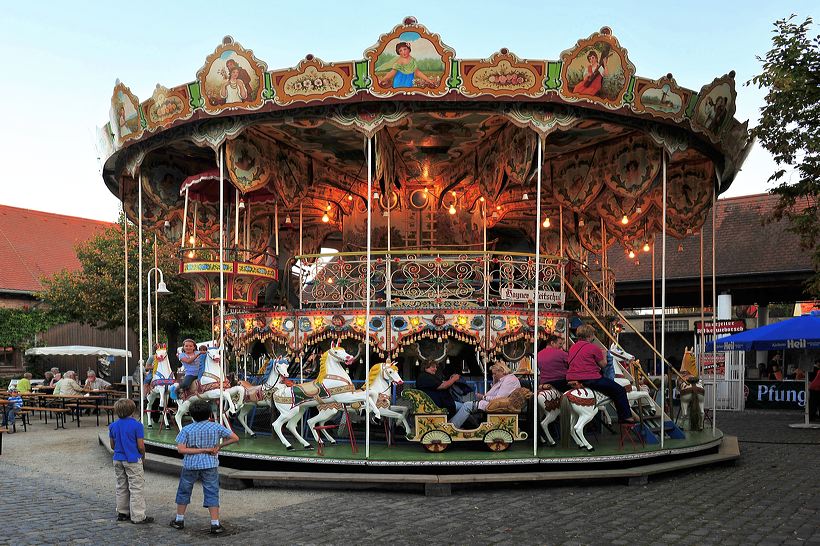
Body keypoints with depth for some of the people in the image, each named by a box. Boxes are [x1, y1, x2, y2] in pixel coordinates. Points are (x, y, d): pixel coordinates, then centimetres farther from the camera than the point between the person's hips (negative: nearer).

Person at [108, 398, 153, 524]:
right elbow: (141, 446, -14)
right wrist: (143, 457, 4)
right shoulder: (137, 425, -16)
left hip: (118, 460, 6)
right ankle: (138, 516, 1)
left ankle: (122, 513, 27)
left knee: (121, 487, 18)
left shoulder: (113, 426, 1)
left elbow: (112, 445, 7)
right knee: (136, 488, 0)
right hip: (133, 461, -6)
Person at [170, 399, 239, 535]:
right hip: (210, 465, -1)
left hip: (190, 465, 1)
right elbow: (235, 438, -5)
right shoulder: (216, 427, -5)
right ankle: (215, 525, 0)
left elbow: (181, 449, -13)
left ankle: (179, 520, 28)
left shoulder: (186, 429, -4)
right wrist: (218, 446, -1)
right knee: (212, 494, 3)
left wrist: (204, 450, -12)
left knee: (183, 492, 18)